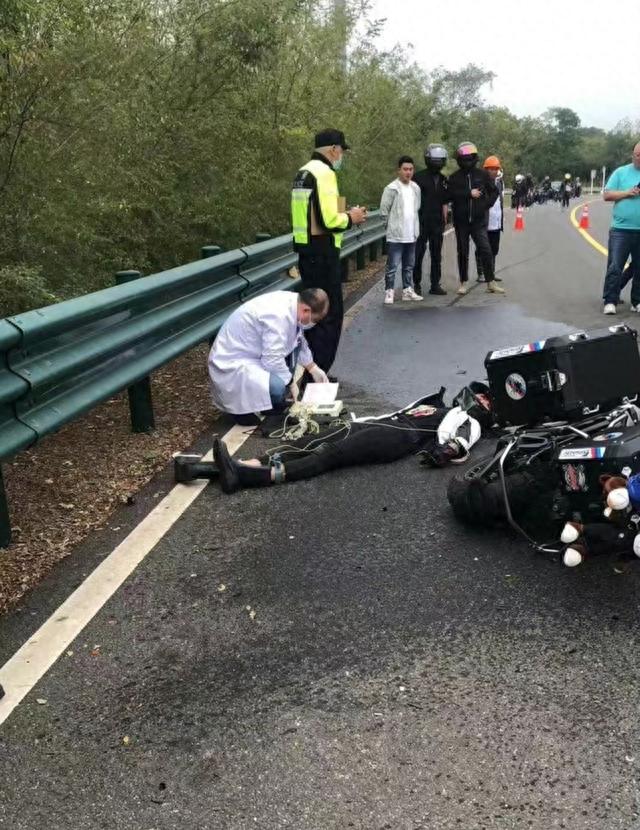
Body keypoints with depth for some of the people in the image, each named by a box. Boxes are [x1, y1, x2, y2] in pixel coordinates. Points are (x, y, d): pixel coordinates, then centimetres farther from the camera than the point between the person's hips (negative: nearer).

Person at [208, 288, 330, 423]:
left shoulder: (292, 301, 0)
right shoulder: (278, 316, -29)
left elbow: (299, 341, 18)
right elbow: (272, 361, -27)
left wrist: (313, 368, 17)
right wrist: (291, 382, -12)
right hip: (232, 365, -10)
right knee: (278, 387, -30)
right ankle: (241, 406, -1)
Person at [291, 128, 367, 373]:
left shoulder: (304, 172, 15)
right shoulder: (324, 172, -15)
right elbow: (328, 220, -23)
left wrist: (344, 214, 13)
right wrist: (350, 218, -4)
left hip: (307, 249, 10)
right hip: (322, 251, -10)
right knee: (330, 314, -3)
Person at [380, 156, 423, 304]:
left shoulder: (415, 188, 8)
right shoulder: (391, 189, -10)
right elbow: (384, 210, -9)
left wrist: (415, 227, 12)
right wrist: (393, 224, -3)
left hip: (411, 235, 6)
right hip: (395, 236, -6)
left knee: (409, 266, 13)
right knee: (392, 266, -4)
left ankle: (408, 290, 22)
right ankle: (389, 292, 2)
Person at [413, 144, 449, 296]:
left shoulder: (443, 180, 12)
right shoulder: (419, 177, -4)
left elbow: (444, 203, 16)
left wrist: (444, 221, 11)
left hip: (437, 224, 5)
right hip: (421, 222, -5)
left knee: (436, 255, 7)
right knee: (418, 254, -1)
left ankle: (435, 284, 13)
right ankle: (417, 284, 7)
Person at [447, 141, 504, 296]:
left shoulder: (482, 175, 5)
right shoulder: (454, 177, 2)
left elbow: (494, 191, 10)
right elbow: (451, 194, -14)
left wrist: (486, 204, -5)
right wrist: (470, 193, -16)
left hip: (478, 220, 0)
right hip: (461, 221, 0)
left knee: (486, 250, -6)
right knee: (463, 253, 8)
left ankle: (491, 283, 0)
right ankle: (463, 283, 18)